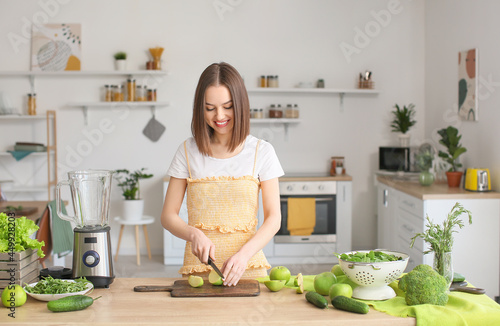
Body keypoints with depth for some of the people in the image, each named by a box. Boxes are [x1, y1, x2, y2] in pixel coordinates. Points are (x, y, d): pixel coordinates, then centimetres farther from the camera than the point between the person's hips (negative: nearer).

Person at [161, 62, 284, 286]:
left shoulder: (261, 152, 4)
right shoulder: (188, 151, 6)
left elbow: (273, 217, 2)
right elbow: (168, 216, 7)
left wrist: (245, 253, -14)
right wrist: (194, 234, -13)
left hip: (247, 267, 0)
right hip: (198, 265, 1)